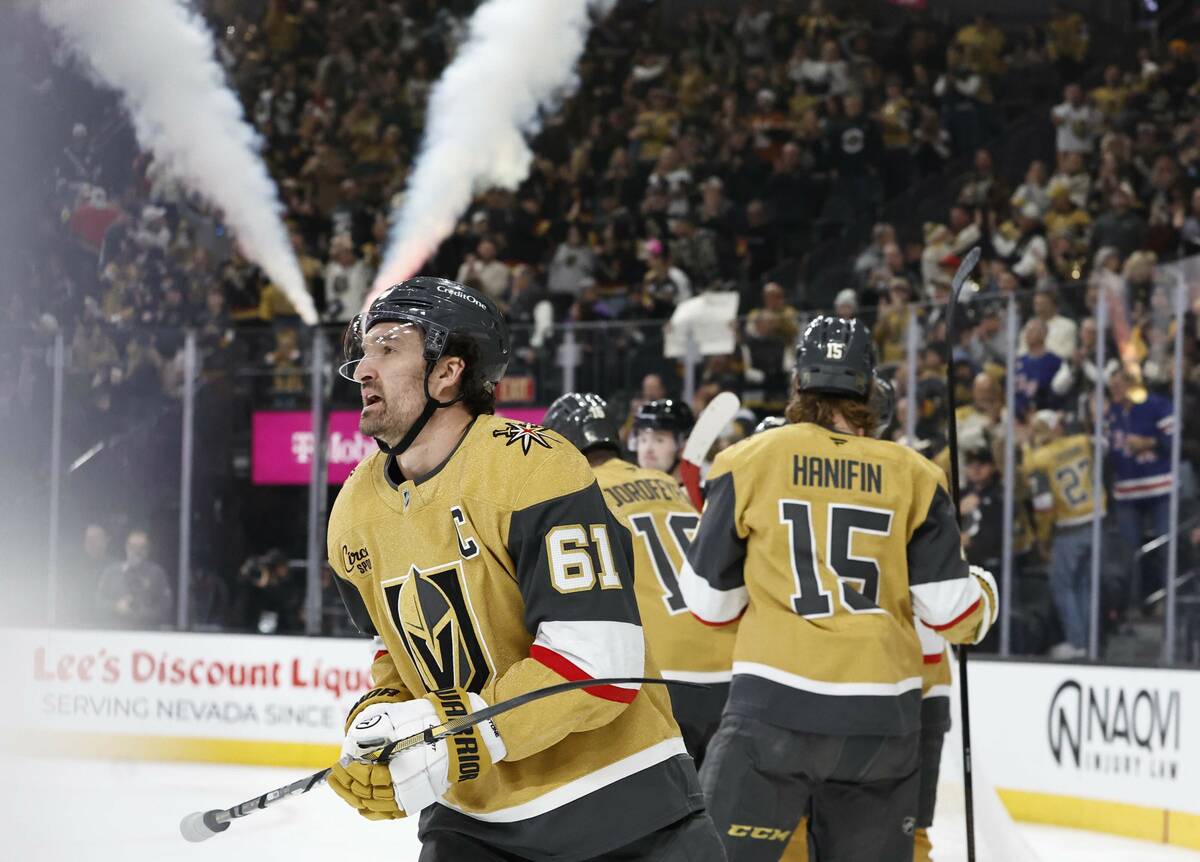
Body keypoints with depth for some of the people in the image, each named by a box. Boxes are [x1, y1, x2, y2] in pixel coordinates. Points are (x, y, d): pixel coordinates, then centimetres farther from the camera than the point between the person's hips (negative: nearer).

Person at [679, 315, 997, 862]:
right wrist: (983, 591, 26)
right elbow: (948, 607, 4)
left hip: (775, 708, -2)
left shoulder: (749, 461, 2)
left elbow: (711, 601, 6)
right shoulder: (913, 476, 5)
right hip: (882, 715, 3)